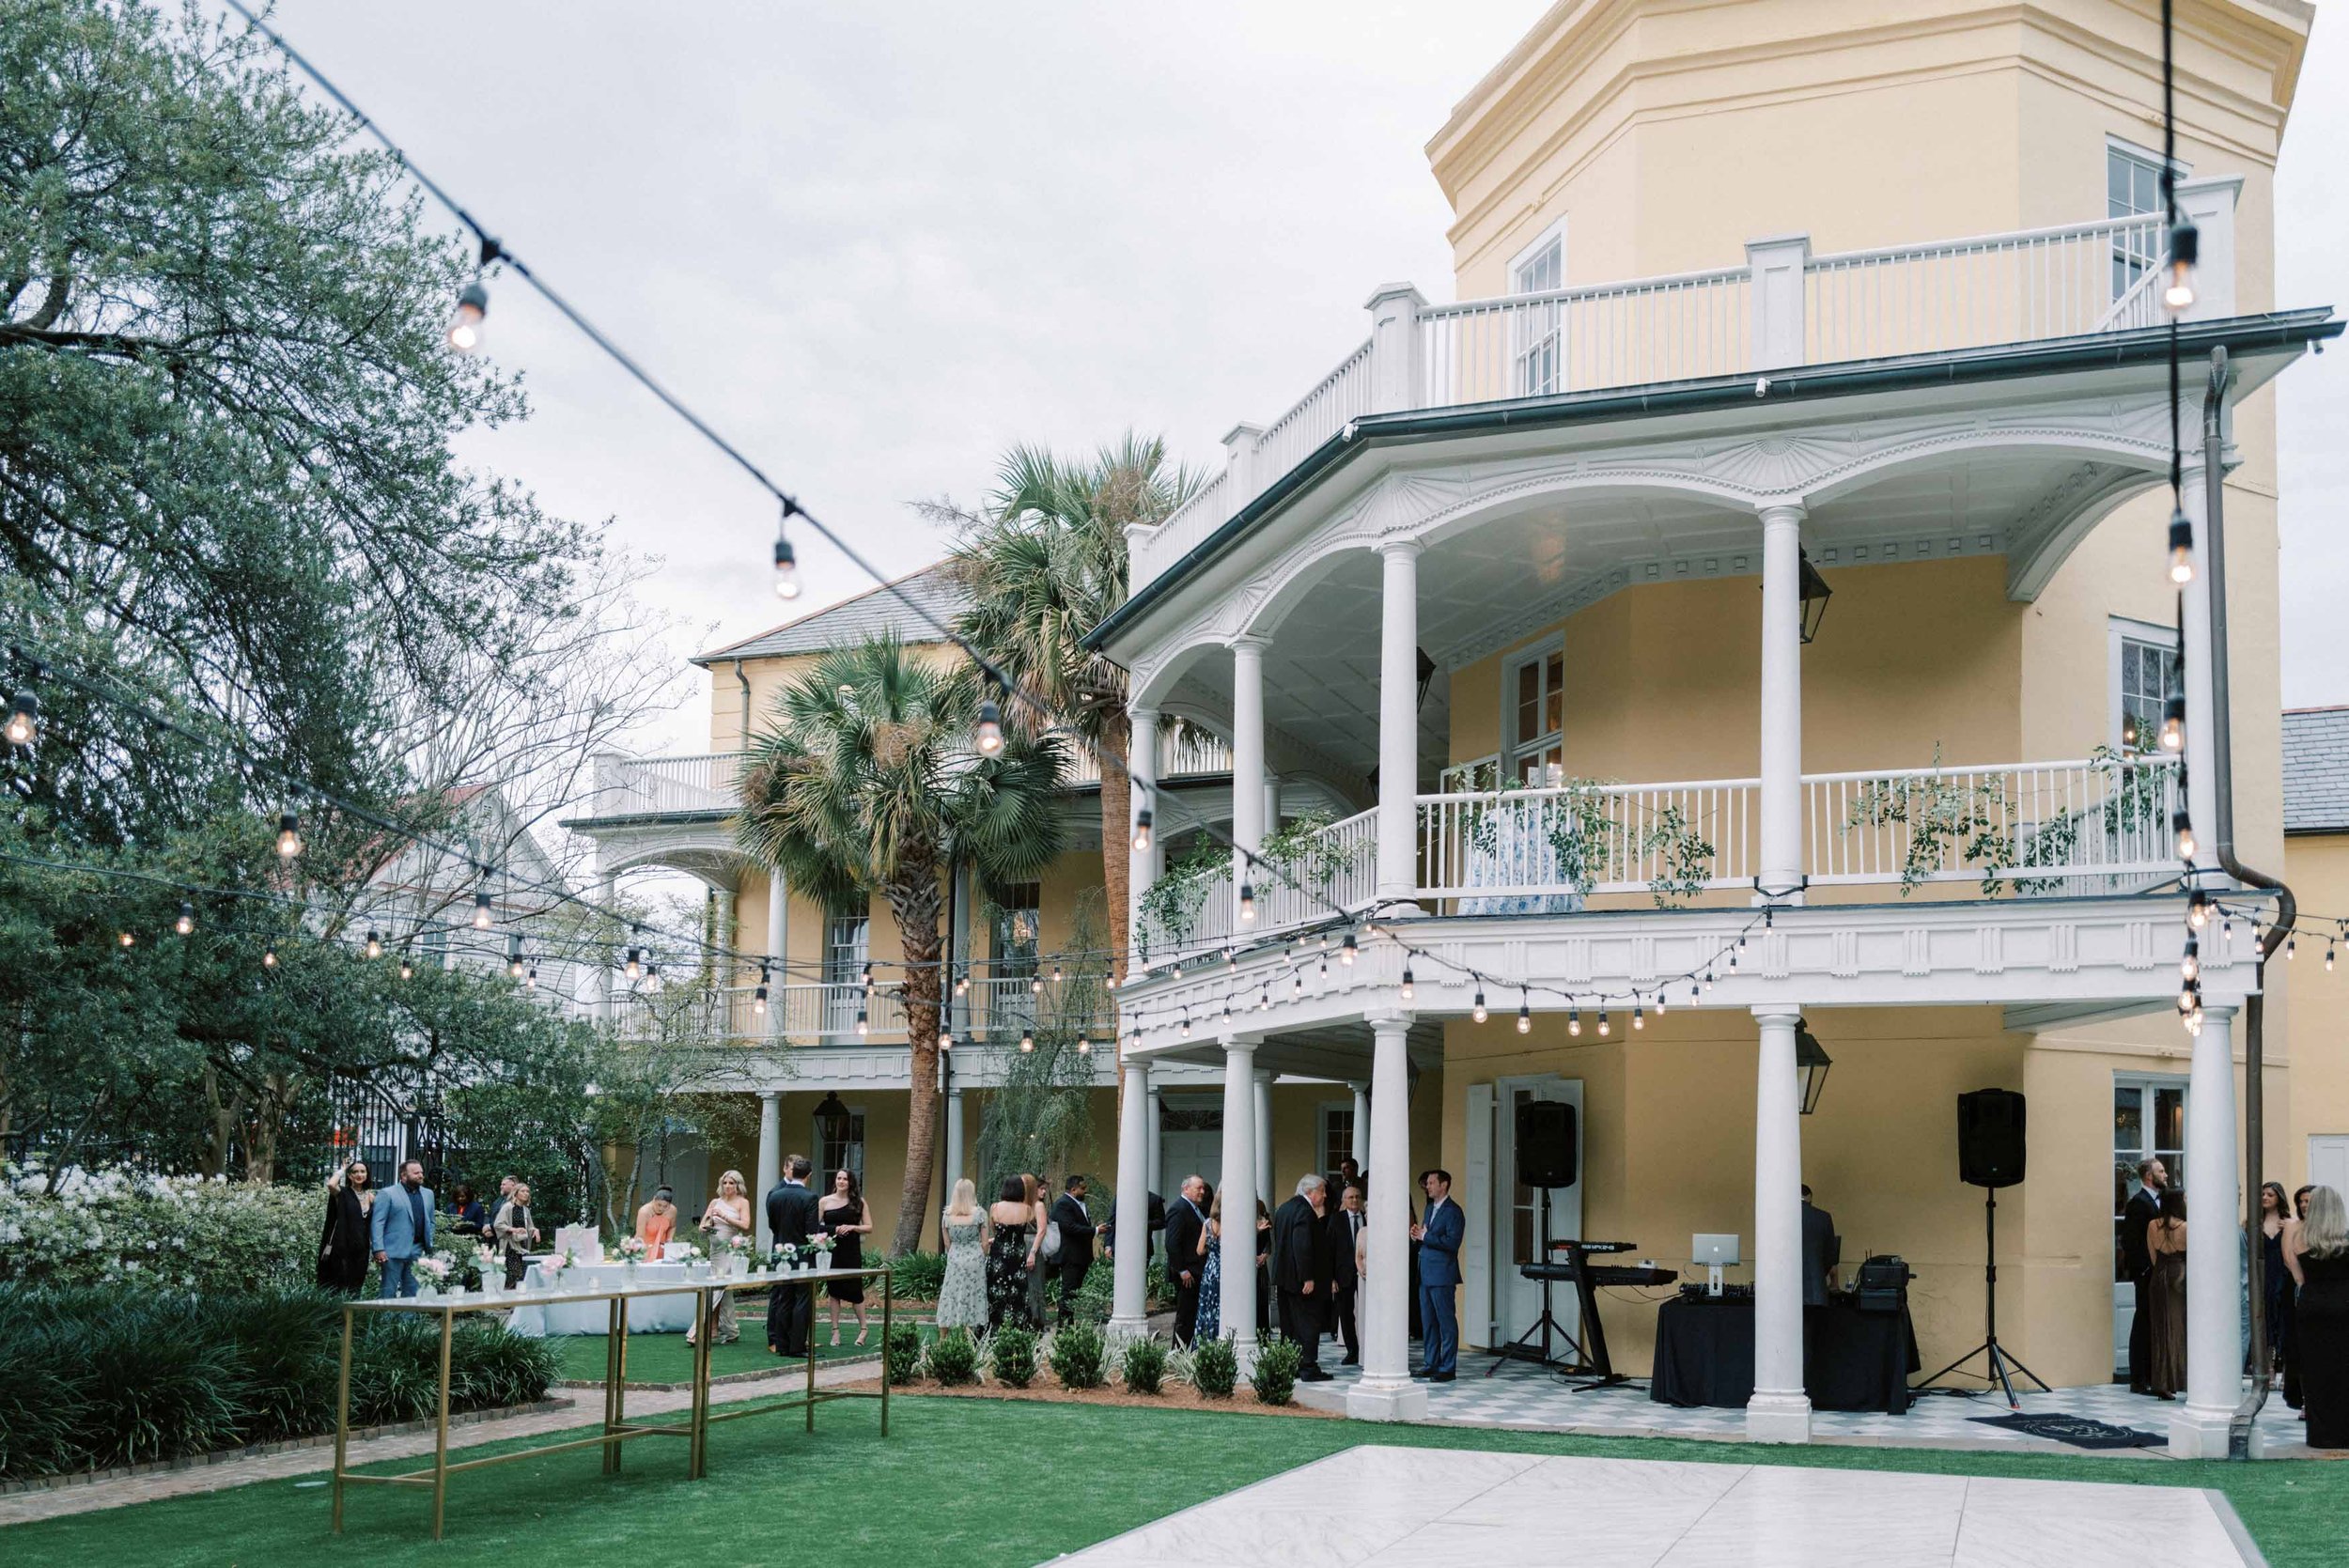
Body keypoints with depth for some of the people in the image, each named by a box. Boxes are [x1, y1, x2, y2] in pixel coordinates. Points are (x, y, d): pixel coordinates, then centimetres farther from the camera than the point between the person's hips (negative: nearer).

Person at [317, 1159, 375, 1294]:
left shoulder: (370, 1196, 10)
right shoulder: (342, 1193, -2)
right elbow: (330, 1185, -25)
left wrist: (376, 1248, 8)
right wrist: (342, 1171, -8)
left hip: (361, 1249, 4)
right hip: (342, 1249, -4)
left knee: (355, 1290, 7)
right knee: (339, 1289, -5)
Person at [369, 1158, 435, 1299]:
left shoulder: (428, 1194, 15)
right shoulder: (388, 1194, -3)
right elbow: (377, 1222, -7)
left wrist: (429, 1246, 11)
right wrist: (379, 1249, -15)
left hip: (417, 1252, 6)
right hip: (394, 1251, -5)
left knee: (412, 1293, 8)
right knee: (388, 1292, -2)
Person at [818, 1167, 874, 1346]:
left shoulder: (858, 1202, 4)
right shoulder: (825, 1201, 5)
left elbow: (869, 1228, 4)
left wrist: (852, 1227, -13)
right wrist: (834, 1230, -15)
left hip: (851, 1252, -1)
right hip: (831, 1250, 1)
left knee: (855, 1289, -1)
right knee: (833, 1290, 3)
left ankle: (863, 1329, 14)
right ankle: (835, 1331, 11)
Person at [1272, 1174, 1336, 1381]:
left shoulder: (1284, 1208, 14)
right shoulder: (1305, 1211, -17)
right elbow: (1303, 1246, -23)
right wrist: (1308, 1278, -22)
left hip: (1283, 1276, 10)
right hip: (1299, 1278, -10)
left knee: (1289, 1323, 13)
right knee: (1308, 1323, -5)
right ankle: (1308, 1368, -6)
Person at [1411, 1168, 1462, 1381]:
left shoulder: (1453, 1211, -11)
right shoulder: (1430, 1208, 17)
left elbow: (1452, 1242, -21)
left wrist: (1425, 1236, -15)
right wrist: (1417, 1236, 1)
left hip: (1442, 1275, -9)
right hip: (1426, 1274, 9)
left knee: (1446, 1322, -3)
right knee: (1428, 1322, 12)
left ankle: (1447, 1368, 0)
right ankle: (1430, 1365, 19)